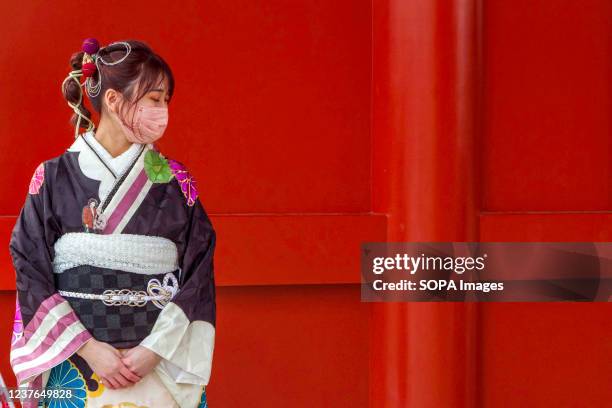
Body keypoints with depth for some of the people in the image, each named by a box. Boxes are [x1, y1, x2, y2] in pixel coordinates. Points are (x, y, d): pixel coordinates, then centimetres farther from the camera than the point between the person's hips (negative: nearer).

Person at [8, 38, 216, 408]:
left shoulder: (176, 182, 3)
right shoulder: (54, 179, 0)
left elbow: (199, 274, -1)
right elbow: (31, 272, -3)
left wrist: (155, 349, -12)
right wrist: (89, 348, -12)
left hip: (162, 361, 1)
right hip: (75, 364, -1)